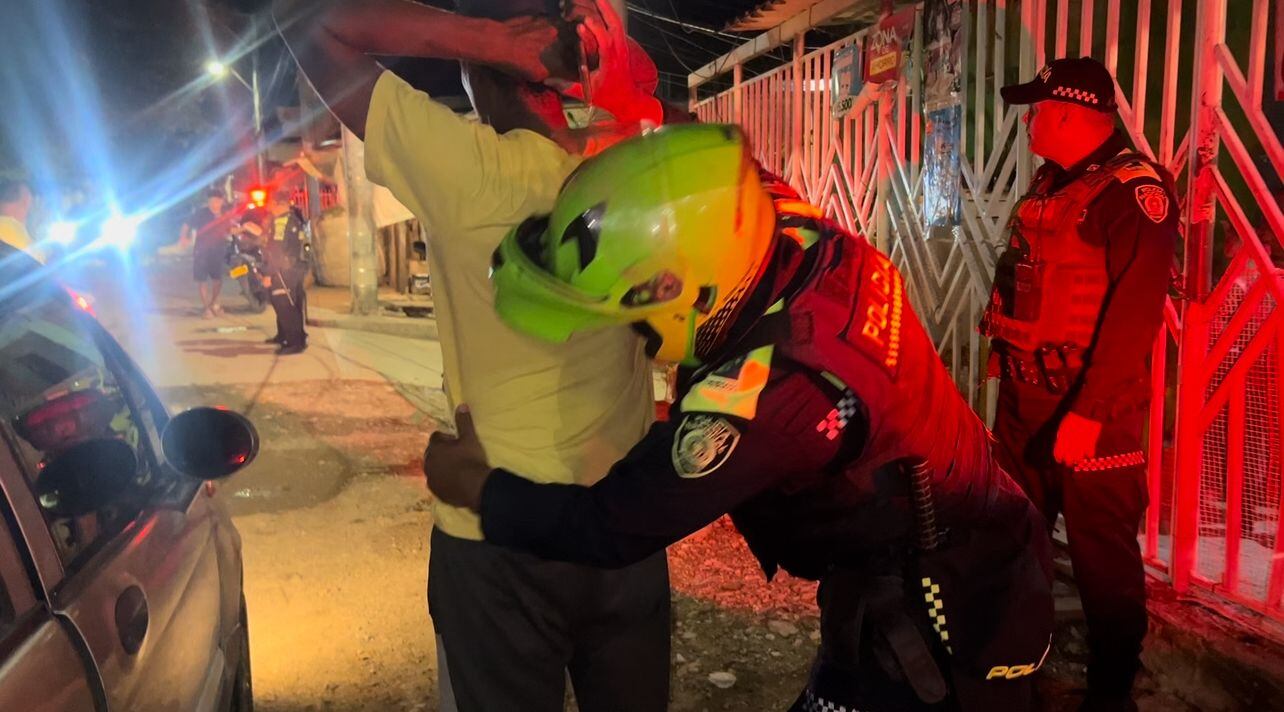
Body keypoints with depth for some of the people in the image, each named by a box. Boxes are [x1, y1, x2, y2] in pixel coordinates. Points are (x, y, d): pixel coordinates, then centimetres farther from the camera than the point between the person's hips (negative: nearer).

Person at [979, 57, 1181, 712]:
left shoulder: (1135, 189, -14)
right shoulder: (1050, 185, 13)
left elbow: (1133, 314, -21)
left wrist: (1089, 412, -25)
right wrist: (1004, 350, 14)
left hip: (1090, 409, -8)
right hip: (1025, 399, 9)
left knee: (1103, 559, 4)